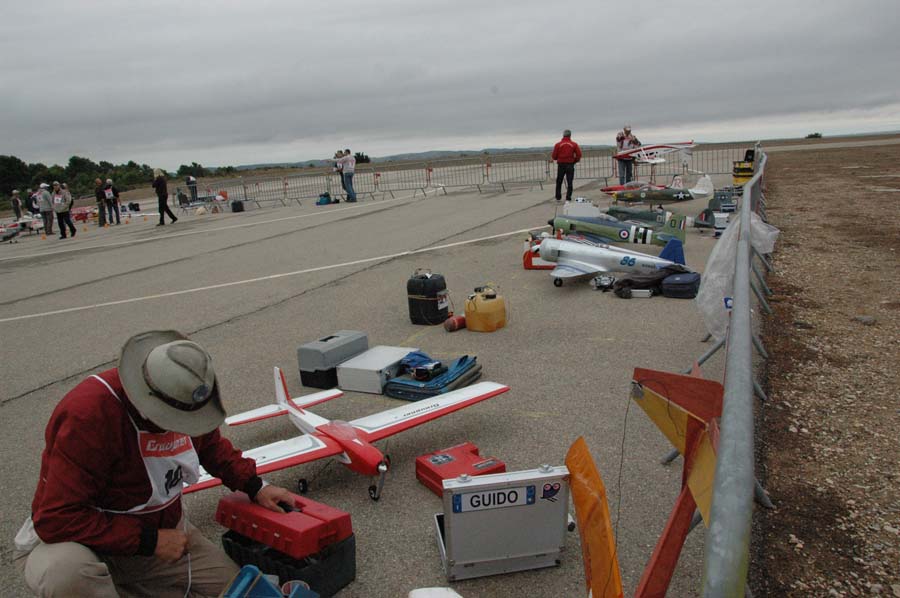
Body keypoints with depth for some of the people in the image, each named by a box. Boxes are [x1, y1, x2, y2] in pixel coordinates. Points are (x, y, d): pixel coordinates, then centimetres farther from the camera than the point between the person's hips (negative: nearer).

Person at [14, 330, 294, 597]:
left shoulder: (185, 398, -11)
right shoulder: (88, 414, -33)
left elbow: (211, 445, 10)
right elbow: (57, 519, -32)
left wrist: (255, 486, -3)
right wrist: (150, 541, -28)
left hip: (161, 531, 6)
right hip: (86, 541, -6)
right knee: (67, 570, -42)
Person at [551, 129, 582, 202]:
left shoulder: (558, 144, -3)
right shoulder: (574, 144, -1)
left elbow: (553, 156, -3)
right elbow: (579, 155, -6)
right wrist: (574, 161, 11)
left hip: (561, 165, 0)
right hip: (570, 165, 0)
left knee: (559, 182, 13)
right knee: (569, 182, 3)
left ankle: (558, 198, 16)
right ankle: (568, 198, -2)